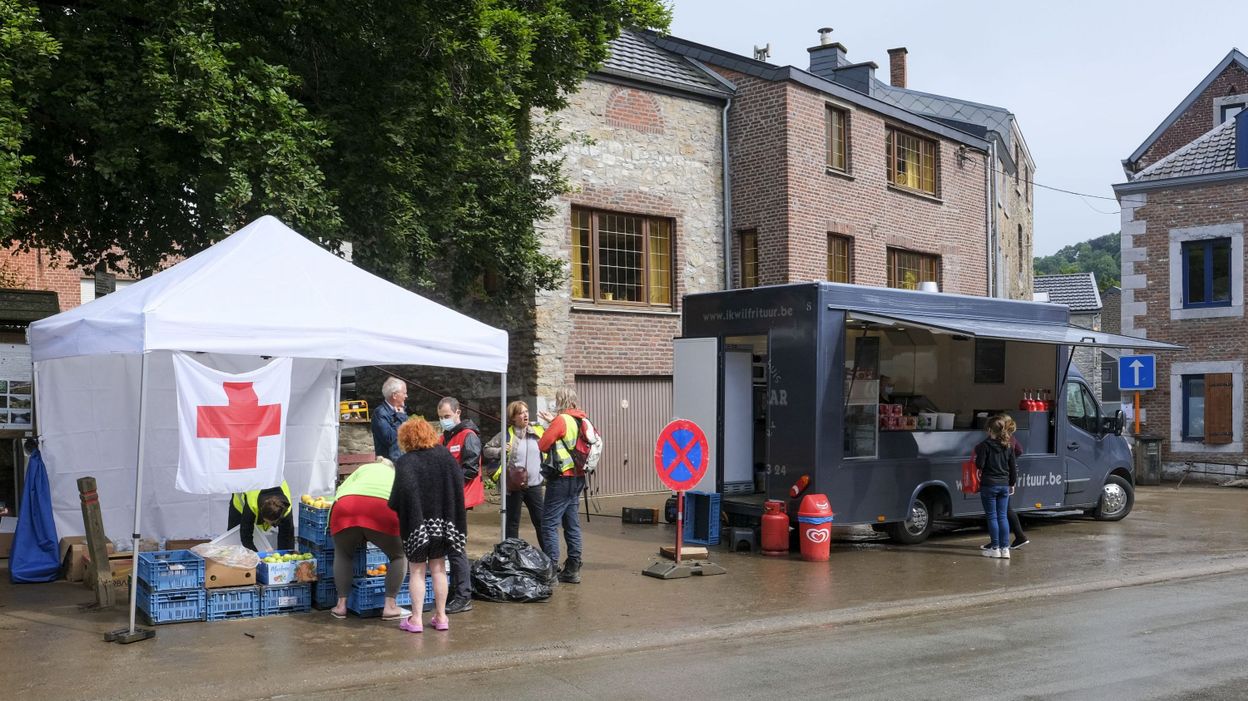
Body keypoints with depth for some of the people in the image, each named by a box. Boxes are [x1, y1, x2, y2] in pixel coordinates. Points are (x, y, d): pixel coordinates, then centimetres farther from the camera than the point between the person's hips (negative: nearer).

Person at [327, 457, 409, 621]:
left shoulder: (363, 468, 37)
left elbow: (341, 490, 23)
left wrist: (332, 525, 30)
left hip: (346, 507, 2)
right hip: (384, 510, -2)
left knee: (343, 554, 27)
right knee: (399, 556, 20)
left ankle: (341, 605, 23)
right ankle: (390, 607, 15)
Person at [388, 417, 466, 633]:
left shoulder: (406, 462, -14)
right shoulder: (444, 454, 0)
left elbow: (403, 490, -25)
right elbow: (458, 483, 2)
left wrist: (393, 506, -6)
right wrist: (450, 514, 11)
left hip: (417, 524, -4)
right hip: (444, 522, 4)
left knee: (417, 570, 6)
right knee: (438, 569, 14)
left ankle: (416, 619, 6)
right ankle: (441, 616, 17)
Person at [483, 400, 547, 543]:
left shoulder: (538, 432, 4)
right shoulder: (506, 435, -4)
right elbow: (487, 450, 4)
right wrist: (500, 452, -15)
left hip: (534, 484, 3)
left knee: (540, 520, 9)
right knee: (512, 522, 8)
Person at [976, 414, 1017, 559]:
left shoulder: (985, 445, -12)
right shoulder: (1008, 445, 6)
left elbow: (980, 464, -13)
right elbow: (1013, 466, 9)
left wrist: (976, 456, 8)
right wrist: (1012, 483, 18)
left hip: (989, 485, -5)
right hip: (1004, 485, 5)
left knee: (992, 516, 2)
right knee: (1003, 516, 9)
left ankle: (995, 548, 4)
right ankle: (1005, 548, 8)